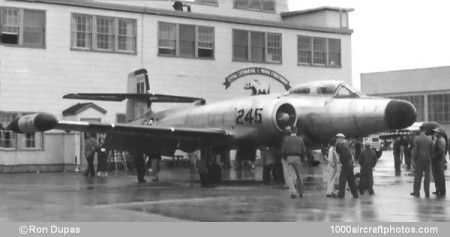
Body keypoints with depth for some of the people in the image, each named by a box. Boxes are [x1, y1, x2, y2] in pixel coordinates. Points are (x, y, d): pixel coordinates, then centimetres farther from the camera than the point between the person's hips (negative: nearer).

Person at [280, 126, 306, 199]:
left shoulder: (286, 139, 2)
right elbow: (304, 151, 3)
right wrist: (302, 159, 15)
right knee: (298, 175, 16)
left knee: (289, 176, -3)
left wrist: (285, 159, 13)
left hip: (289, 158, -2)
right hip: (297, 158, 2)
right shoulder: (300, 139, 5)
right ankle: (300, 192, 25)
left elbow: (283, 151, 0)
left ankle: (293, 192, -21)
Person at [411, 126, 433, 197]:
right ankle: (427, 193, 9)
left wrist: (414, 159, -1)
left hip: (419, 159, -3)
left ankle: (416, 192, 8)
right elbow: (431, 150, 5)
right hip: (427, 159, 3)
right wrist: (430, 159, 13)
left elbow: (415, 150, -10)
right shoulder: (429, 139, 2)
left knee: (418, 176, 4)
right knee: (427, 177, 7)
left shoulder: (417, 138, -9)